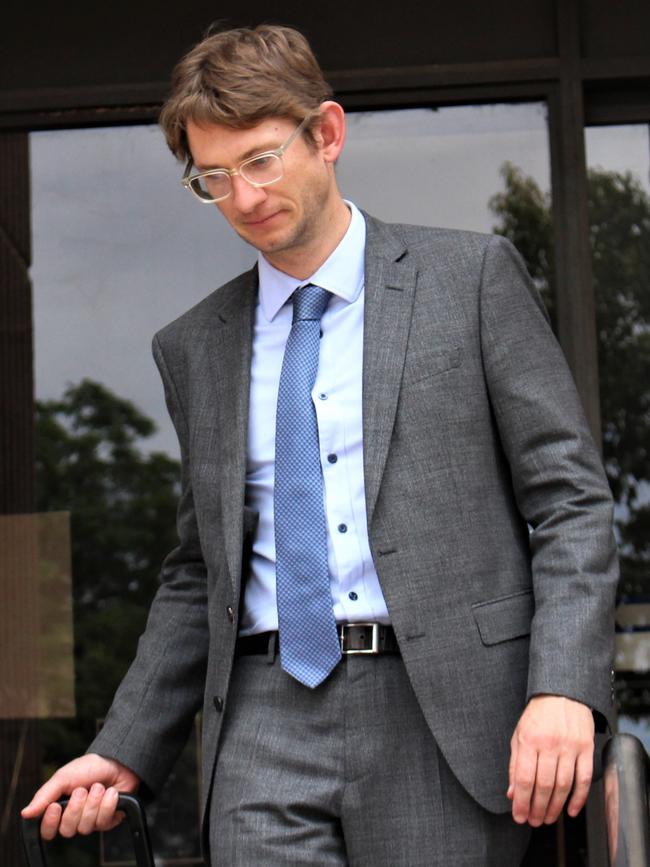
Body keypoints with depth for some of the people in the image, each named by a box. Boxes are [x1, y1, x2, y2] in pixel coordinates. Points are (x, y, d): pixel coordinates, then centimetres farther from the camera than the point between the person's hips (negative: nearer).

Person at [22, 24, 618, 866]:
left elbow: (571, 501, -1)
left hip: (444, 710, -2)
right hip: (267, 729, 3)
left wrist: (563, 691, -14)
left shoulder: (470, 277, 4)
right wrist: (126, 751, 12)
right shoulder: (193, 347, 15)